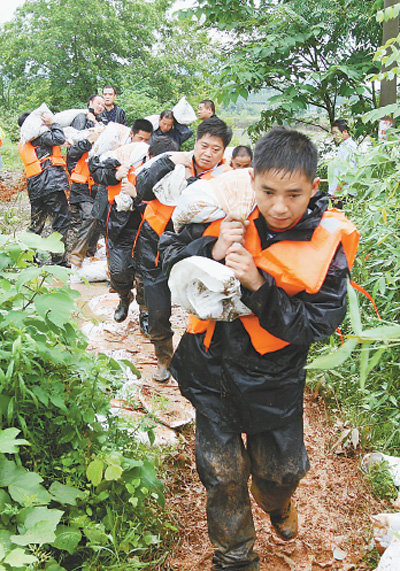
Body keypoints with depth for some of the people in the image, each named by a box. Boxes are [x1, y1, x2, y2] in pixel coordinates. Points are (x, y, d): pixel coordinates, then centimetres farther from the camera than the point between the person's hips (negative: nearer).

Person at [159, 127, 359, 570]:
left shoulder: (327, 241, -17)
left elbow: (318, 325, -19)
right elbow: (169, 256, -5)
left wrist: (259, 285, -31)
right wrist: (211, 250, -25)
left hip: (274, 374, 0)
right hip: (212, 363, 1)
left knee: (281, 468, 19)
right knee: (222, 471, 12)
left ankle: (276, 503, 59)